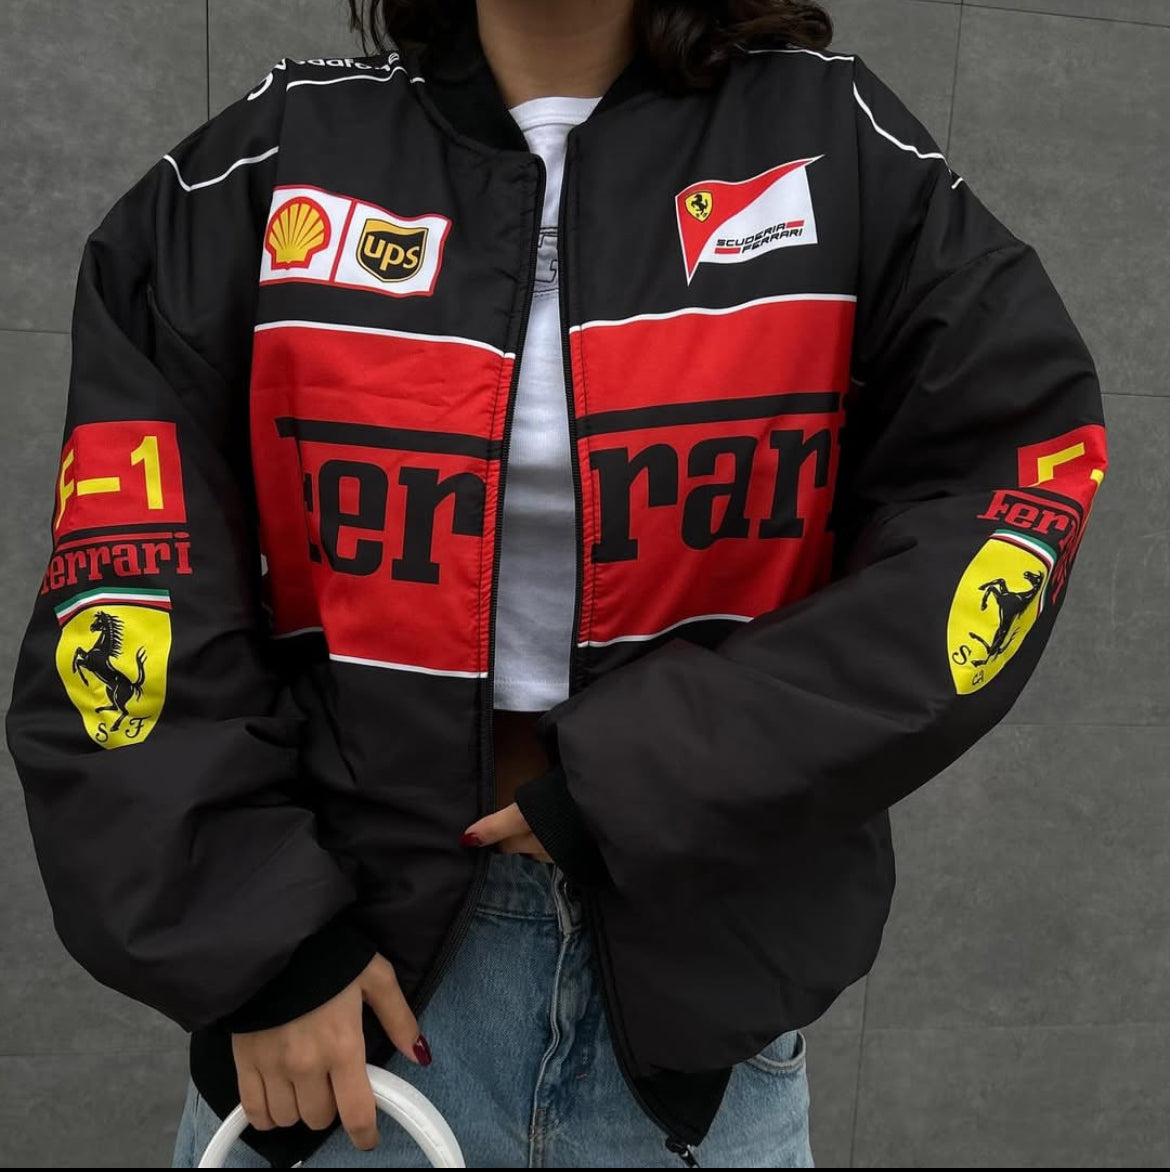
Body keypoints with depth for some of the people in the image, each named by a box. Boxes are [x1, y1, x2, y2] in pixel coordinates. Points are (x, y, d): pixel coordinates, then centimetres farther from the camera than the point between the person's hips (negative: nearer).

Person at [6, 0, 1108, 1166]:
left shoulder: (840, 147, -3)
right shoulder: (270, 165, -2)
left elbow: (1019, 465, -10)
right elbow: (127, 575, -4)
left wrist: (665, 785, -16)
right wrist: (252, 936, -9)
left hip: (697, 965, 1)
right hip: (353, 929, 1)